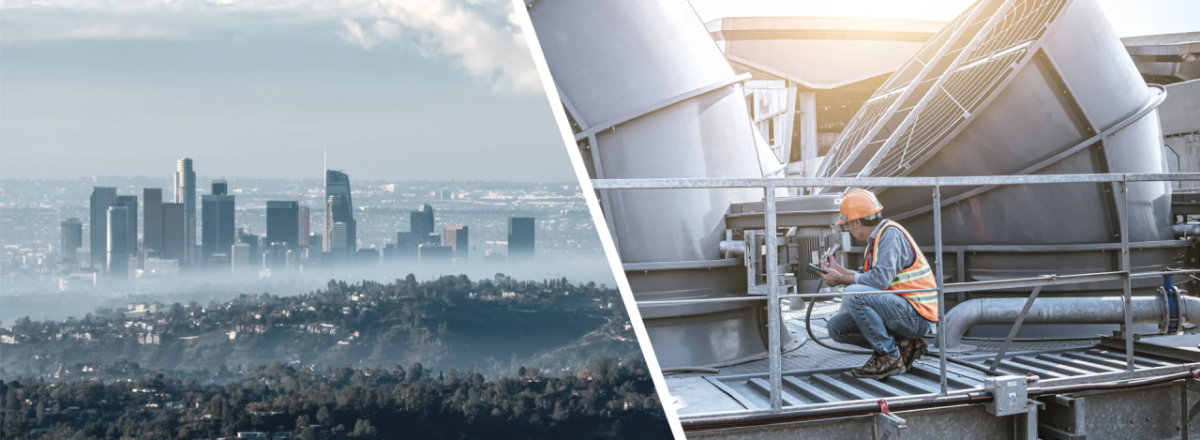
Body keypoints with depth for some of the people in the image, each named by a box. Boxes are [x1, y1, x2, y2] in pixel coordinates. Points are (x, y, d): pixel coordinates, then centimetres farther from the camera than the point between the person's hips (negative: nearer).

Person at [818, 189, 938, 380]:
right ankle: (904, 344, 5)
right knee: (836, 327, 4)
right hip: (901, 311, 10)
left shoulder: (891, 234, -15)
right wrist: (839, 270, 20)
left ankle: (890, 358, -15)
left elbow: (880, 279, -25)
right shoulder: (877, 238, 13)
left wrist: (841, 279, -14)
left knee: (853, 295, -27)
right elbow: (868, 279, 16)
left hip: (916, 315, -10)